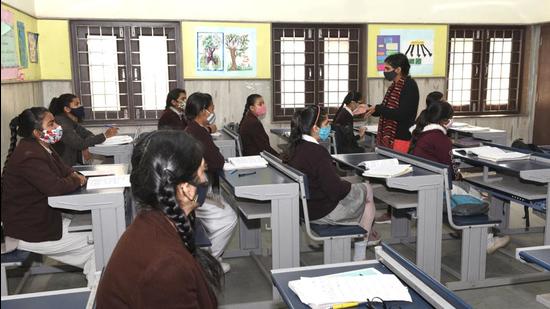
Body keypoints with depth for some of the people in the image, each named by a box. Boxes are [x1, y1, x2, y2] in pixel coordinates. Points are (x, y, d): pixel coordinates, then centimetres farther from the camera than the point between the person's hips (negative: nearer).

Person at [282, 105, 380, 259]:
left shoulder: (293, 148, -1)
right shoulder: (317, 152, -28)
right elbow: (336, 190, -26)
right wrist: (348, 185, -6)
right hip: (323, 212, -9)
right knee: (367, 190, 12)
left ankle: (368, 235, 31)